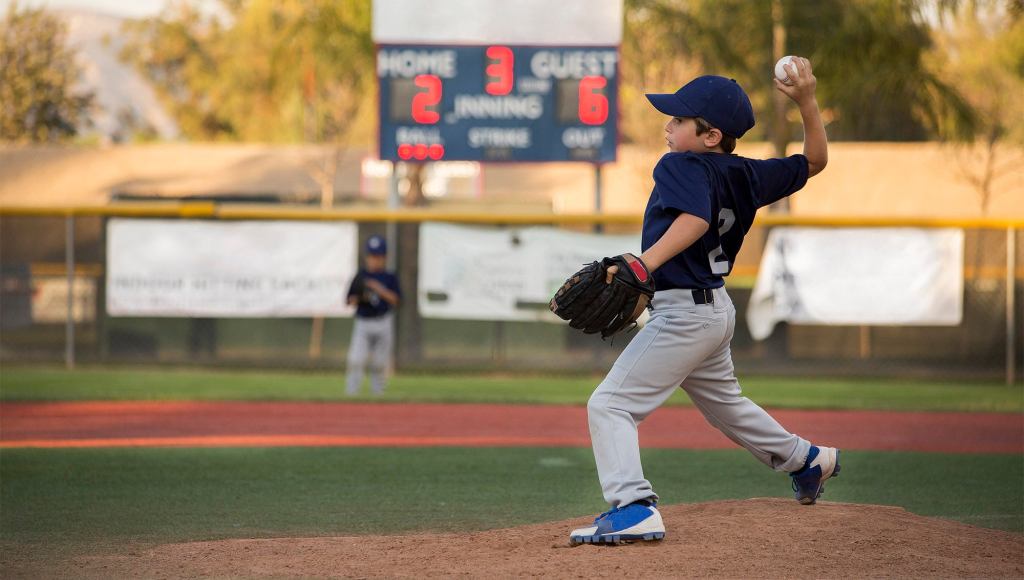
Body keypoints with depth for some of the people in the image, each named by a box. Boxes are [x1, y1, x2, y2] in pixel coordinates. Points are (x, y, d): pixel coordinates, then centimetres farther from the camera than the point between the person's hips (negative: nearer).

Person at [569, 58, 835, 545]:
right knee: (723, 402, 33)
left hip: (683, 312, -10)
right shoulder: (746, 175, 5)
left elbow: (695, 218, -37)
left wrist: (645, 264, -48)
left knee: (610, 403, -12)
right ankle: (808, 460, 51)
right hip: (717, 309, 10)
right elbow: (815, 160, 14)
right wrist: (806, 102, 8)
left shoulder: (681, 167, -17)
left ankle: (634, 508, -27)